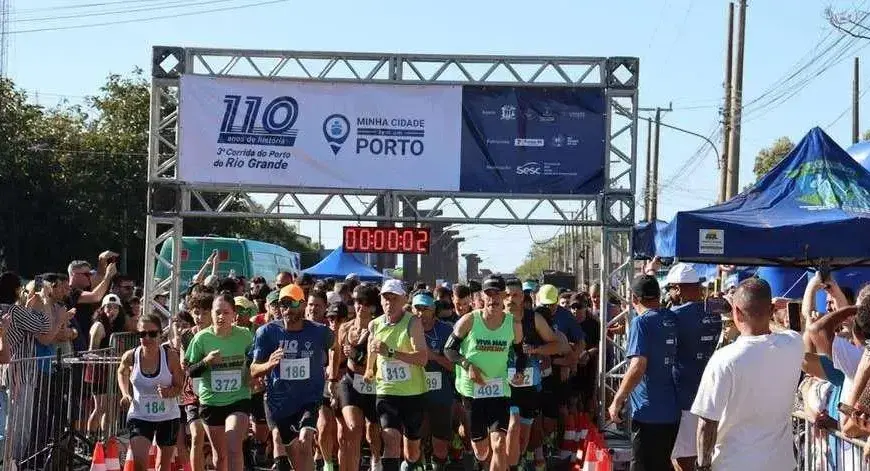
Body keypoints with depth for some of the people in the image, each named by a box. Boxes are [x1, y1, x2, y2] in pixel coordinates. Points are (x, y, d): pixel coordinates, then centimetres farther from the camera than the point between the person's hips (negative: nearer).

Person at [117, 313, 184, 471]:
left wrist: (169, 392, -28)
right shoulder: (130, 356, -11)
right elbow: (122, 373, 14)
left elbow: (179, 386, -6)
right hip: (139, 416, 0)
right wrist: (125, 394, -2)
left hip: (168, 417, 1)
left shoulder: (171, 356, -15)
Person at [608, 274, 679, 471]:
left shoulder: (641, 322, -13)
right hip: (673, 412, 7)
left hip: (648, 412, -7)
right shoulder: (674, 319, 7)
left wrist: (617, 401, -14)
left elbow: (637, 368, -21)